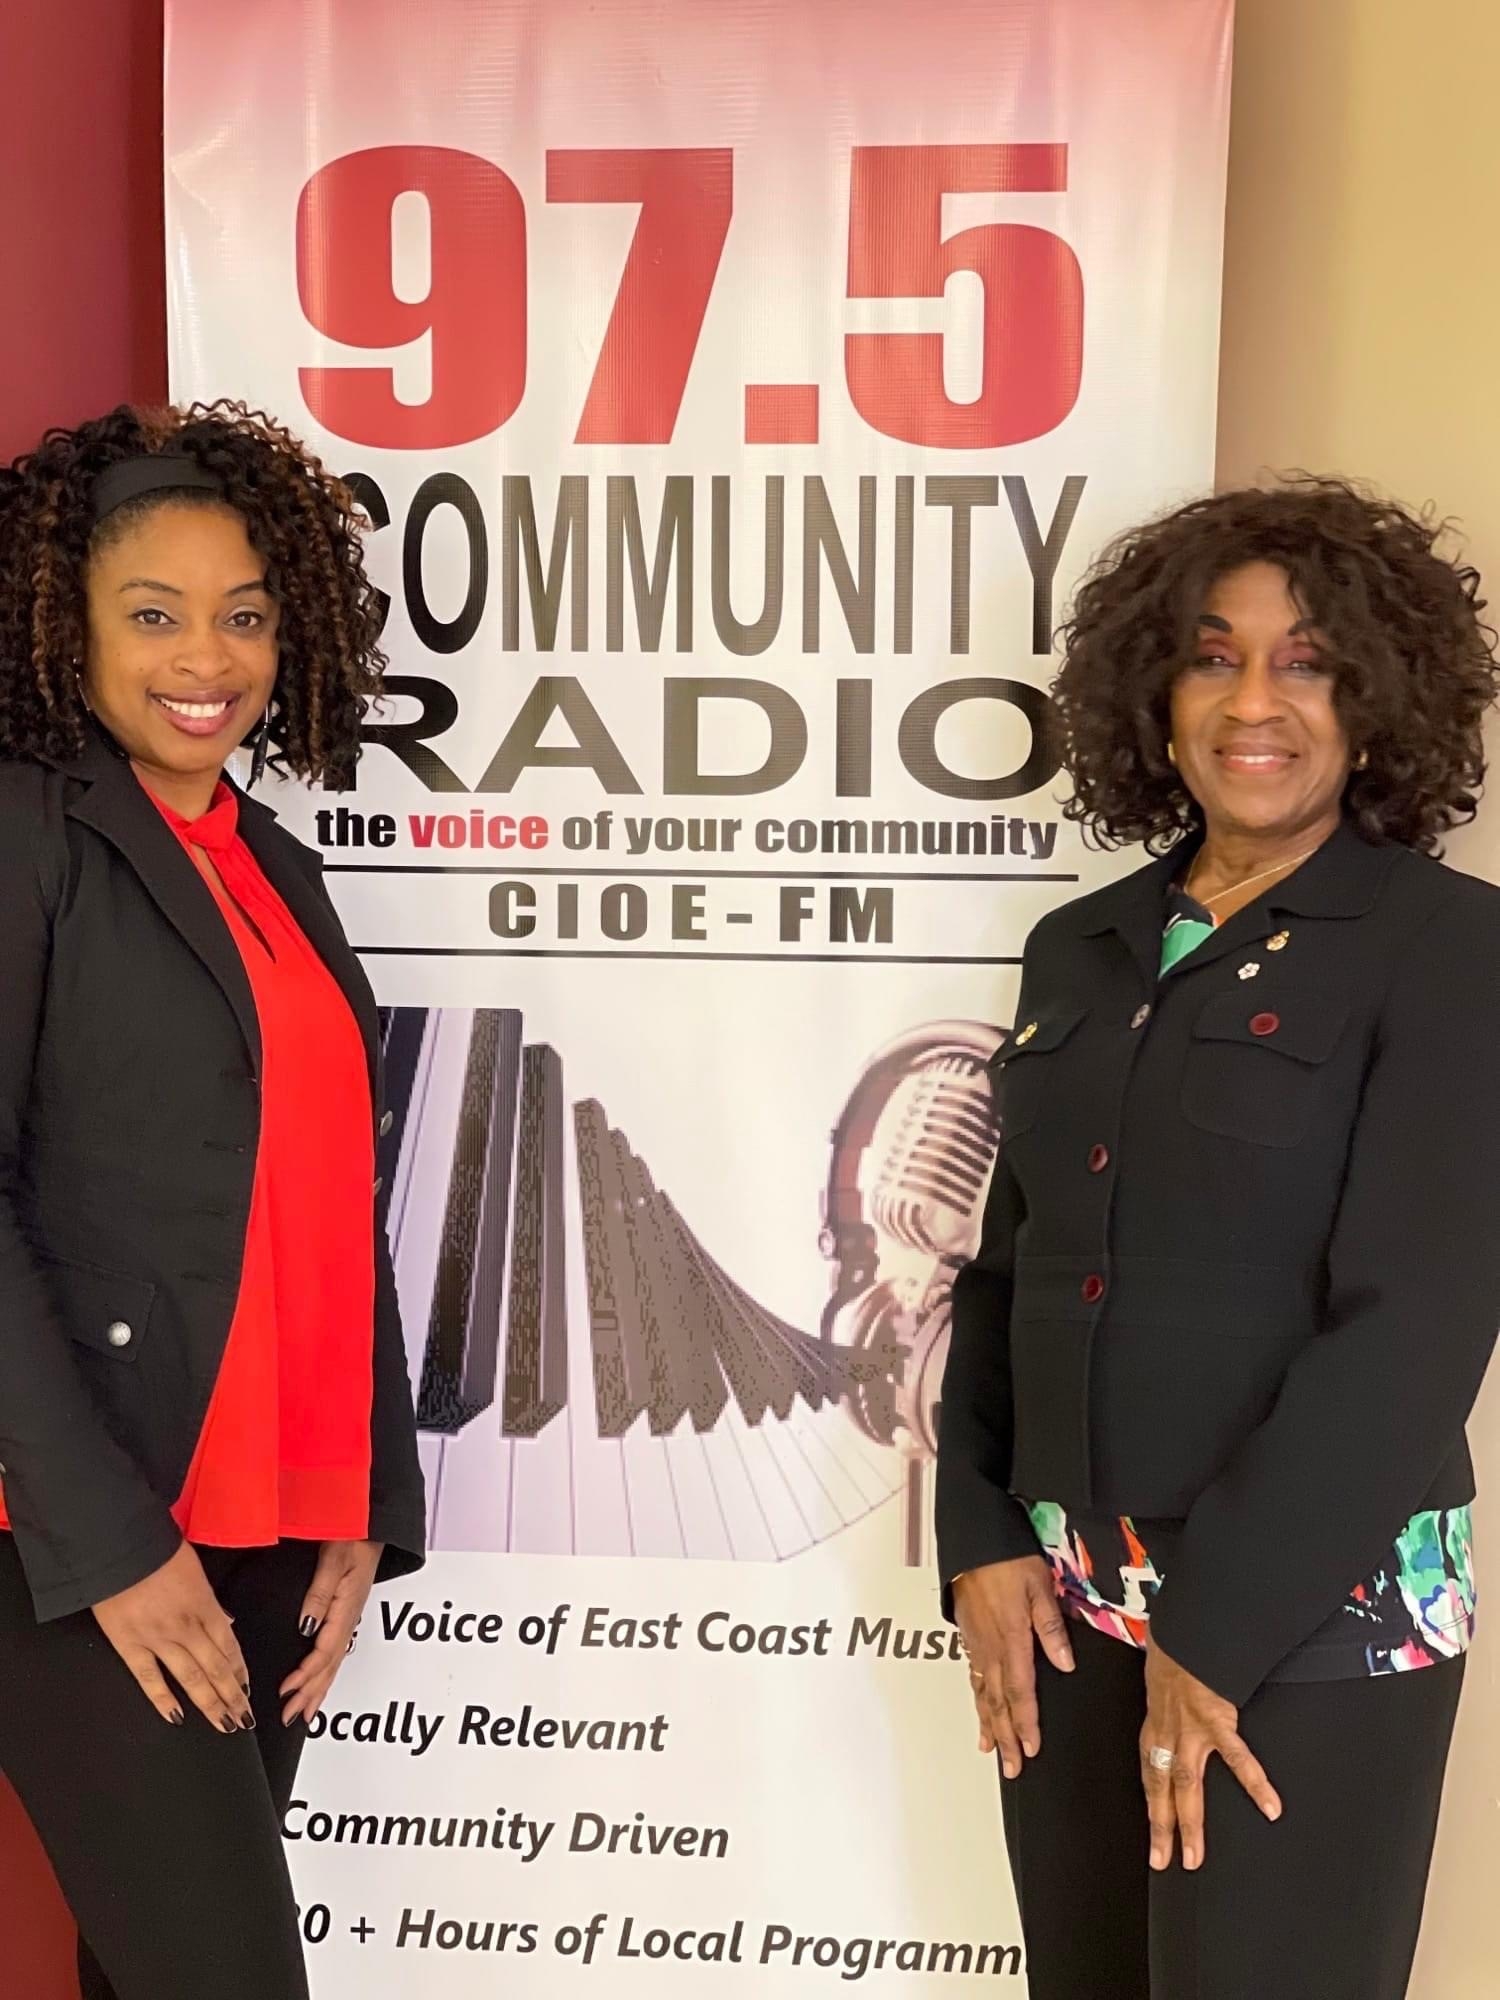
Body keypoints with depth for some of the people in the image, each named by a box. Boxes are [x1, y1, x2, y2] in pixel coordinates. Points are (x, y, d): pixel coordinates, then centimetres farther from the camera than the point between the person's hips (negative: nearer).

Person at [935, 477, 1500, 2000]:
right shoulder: (1078, 949, 7)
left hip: (1312, 1618, -5)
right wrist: (981, 1537, 0)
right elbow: (1005, 1265, 10)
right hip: (1067, 1601, 5)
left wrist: (1217, 1630, -16)